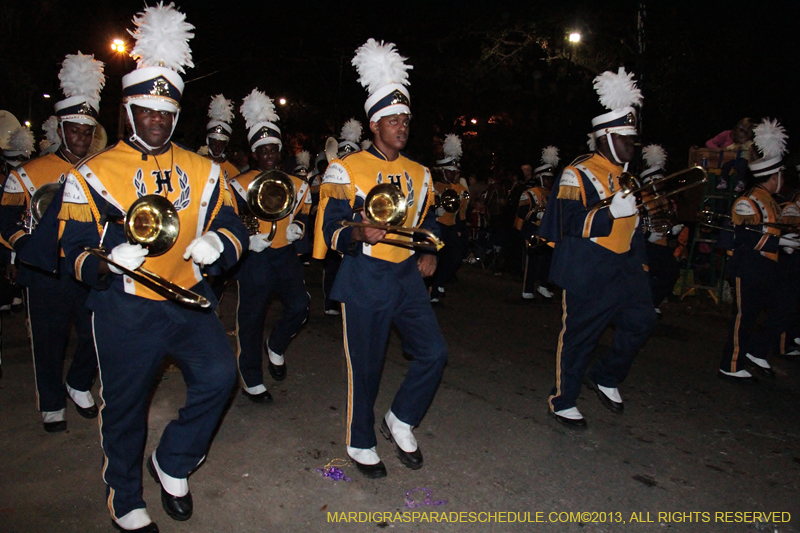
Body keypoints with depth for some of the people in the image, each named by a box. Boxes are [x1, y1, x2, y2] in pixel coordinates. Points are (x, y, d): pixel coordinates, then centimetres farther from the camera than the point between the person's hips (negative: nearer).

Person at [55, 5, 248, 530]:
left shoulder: (204, 171, 6)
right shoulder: (92, 174, -2)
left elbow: (234, 228, 8)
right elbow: (75, 250, -2)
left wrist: (216, 244, -16)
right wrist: (109, 260, -24)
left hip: (190, 298, 3)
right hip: (126, 309, -2)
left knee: (219, 374, -13)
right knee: (125, 406, 9)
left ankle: (174, 464, 15)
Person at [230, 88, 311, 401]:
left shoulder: (297, 185, 9)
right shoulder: (240, 185, -3)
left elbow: (304, 213, 20)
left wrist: (297, 227, -2)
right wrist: (247, 238, -20)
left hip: (286, 256, 4)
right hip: (254, 258, -4)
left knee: (299, 307, -5)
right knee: (251, 319, 3)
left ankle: (276, 347, 28)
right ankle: (251, 382, 18)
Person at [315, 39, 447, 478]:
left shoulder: (419, 174, 12)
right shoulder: (346, 170, -6)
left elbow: (428, 221, 23)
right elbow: (331, 230, -9)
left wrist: (430, 252, 5)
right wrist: (360, 234, -30)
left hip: (408, 276, 6)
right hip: (365, 281, -5)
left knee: (433, 352, -2)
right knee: (365, 367, 4)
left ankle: (401, 421, 23)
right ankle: (361, 444, 26)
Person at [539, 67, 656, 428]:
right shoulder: (578, 174, -10)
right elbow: (571, 223, -20)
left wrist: (640, 261, 21)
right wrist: (612, 211, -31)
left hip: (624, 267, 8)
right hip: (588, 272, -8)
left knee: (641, 321, 3)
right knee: (579, 335, 1)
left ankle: (606, 377, 25)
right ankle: (562, 401, 18)